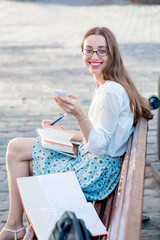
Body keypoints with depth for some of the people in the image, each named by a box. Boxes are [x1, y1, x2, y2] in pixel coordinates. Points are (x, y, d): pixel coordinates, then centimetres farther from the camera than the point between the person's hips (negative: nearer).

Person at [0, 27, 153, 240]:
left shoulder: (112, 91, -23)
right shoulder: (104, 86, 8)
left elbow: (99, 145, -24)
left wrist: (79, 114, -37)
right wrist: (64, 133, 17)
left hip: (95, 173, -10)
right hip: (90, 160, 10)